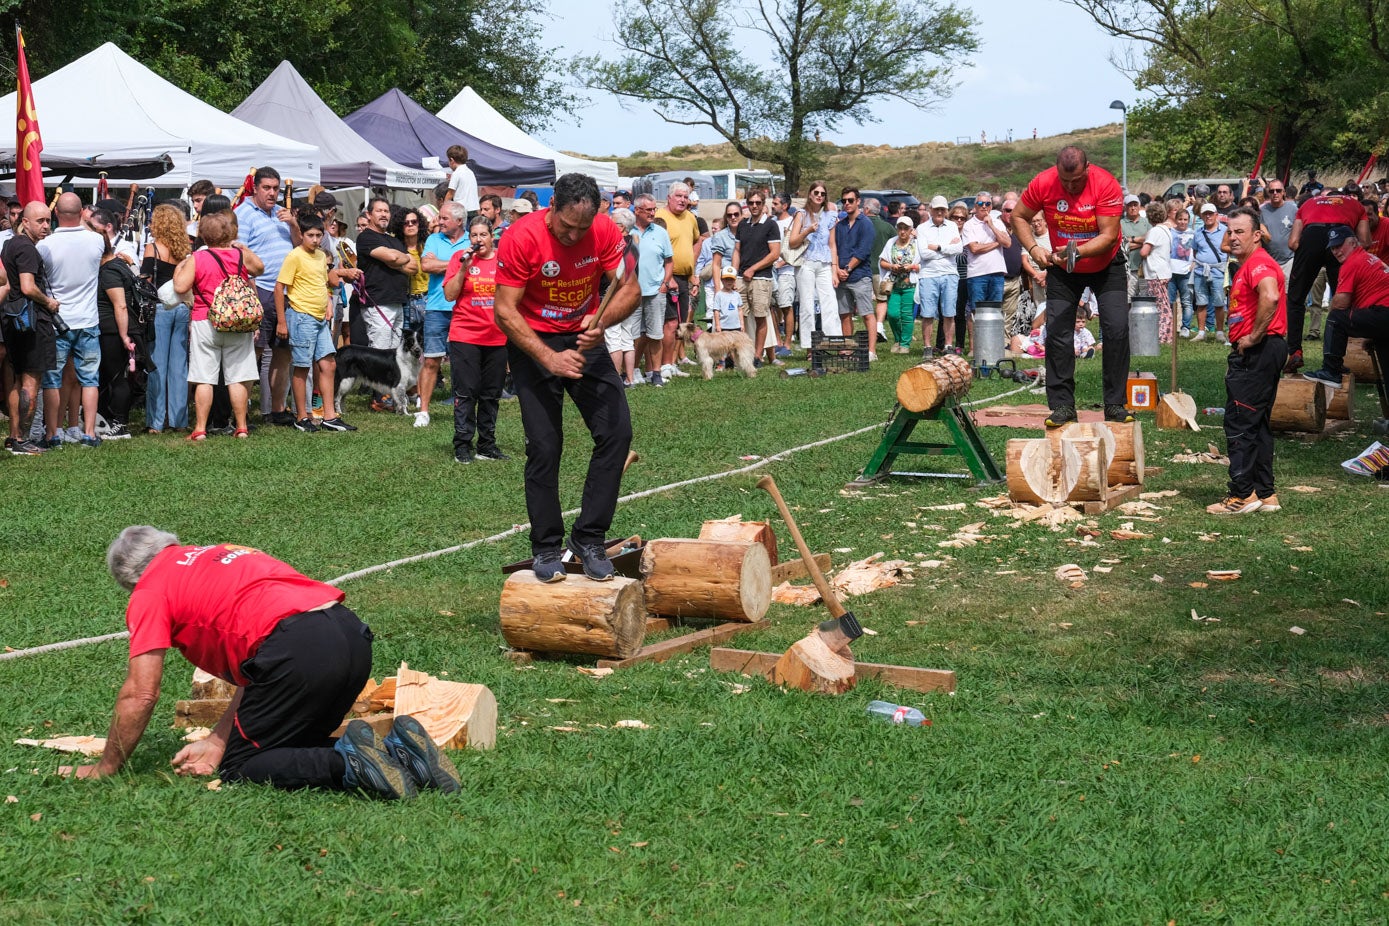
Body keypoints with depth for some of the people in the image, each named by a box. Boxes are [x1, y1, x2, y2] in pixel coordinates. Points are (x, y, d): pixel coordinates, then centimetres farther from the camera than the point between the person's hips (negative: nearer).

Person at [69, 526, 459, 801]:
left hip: (299, 648, -8)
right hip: (352, 633, 8)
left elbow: (140, 695, 10)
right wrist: (216, 742, 27)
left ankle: (348, 764, -13)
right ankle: (397, 748, 4)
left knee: (238, 768, 9)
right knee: (293, 747, 25)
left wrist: (103, 768, 23)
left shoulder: (151, 590, 13)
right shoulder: (224, 553, 35)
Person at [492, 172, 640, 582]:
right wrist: (549, 359, -27)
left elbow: (630, 289, -7)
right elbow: (505, 310, -19)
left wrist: (601, 322, -28)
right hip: (533, 343, -3)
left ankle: (589, 539, 1)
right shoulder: (522, 237, -21)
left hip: (584, 338, 3)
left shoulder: (605, 232, -12)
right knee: (544, 446, -6)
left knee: (617, 431, -8)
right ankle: (546, 549, 7)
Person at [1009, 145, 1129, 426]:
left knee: (1117, 329, -9)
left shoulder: (1106, 184, -26)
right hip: (1062, 270, 2)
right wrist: (1034, 248, -20)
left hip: (1106, 265, -2)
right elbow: (1018, 217, -5)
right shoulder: (1043, 183, -19)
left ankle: (1115, 404, -1)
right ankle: (1062, 405, 3)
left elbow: (1109, 235, -27)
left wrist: (1077, 251, -41)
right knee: (1057, 333, -4)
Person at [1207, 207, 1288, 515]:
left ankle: (1242, 495, -6)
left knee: (1239, 422, -8)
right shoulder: (1248, 265, 21)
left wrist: (1253, 337, -23)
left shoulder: (1259, 262, -14)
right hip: (1254, 354, 11)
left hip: (1259, 351, -11)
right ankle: (1264, 494, 17)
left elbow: (1270, 297, -33)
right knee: (1256, 424, 13)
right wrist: (1239, 346, 19)